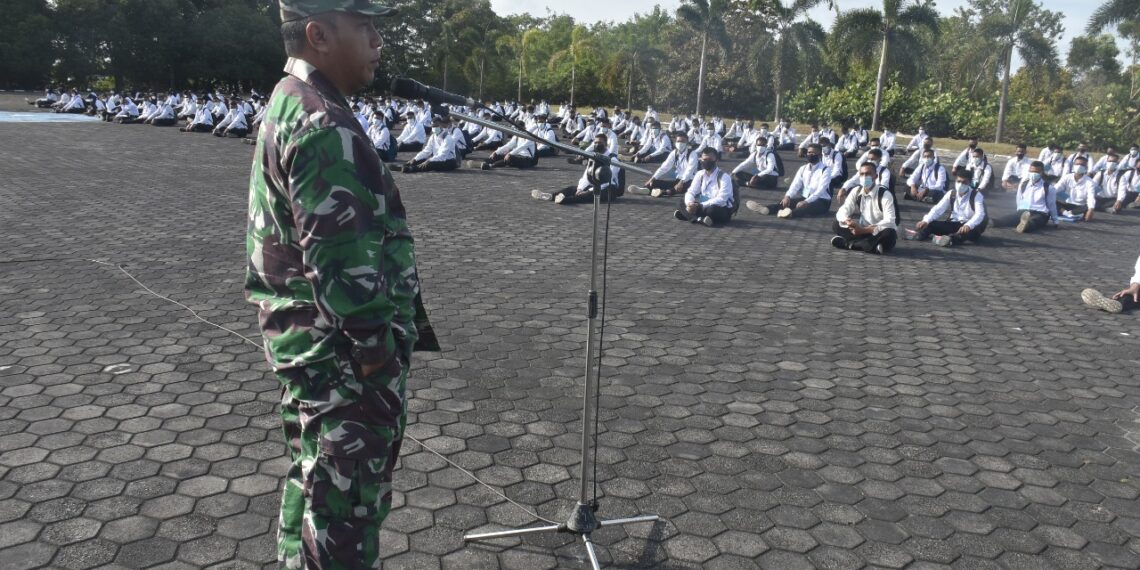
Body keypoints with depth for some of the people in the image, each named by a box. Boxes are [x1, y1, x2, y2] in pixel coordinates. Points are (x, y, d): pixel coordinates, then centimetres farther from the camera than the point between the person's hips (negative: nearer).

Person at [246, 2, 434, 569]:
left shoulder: (289, 105, 12)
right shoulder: (323, 125, -21)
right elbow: (340, 261, -25)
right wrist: (377, 349, -18)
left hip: (308, 340, 10)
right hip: (340, 349, -10)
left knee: (314, 479, 23)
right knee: (347, 499, 2)